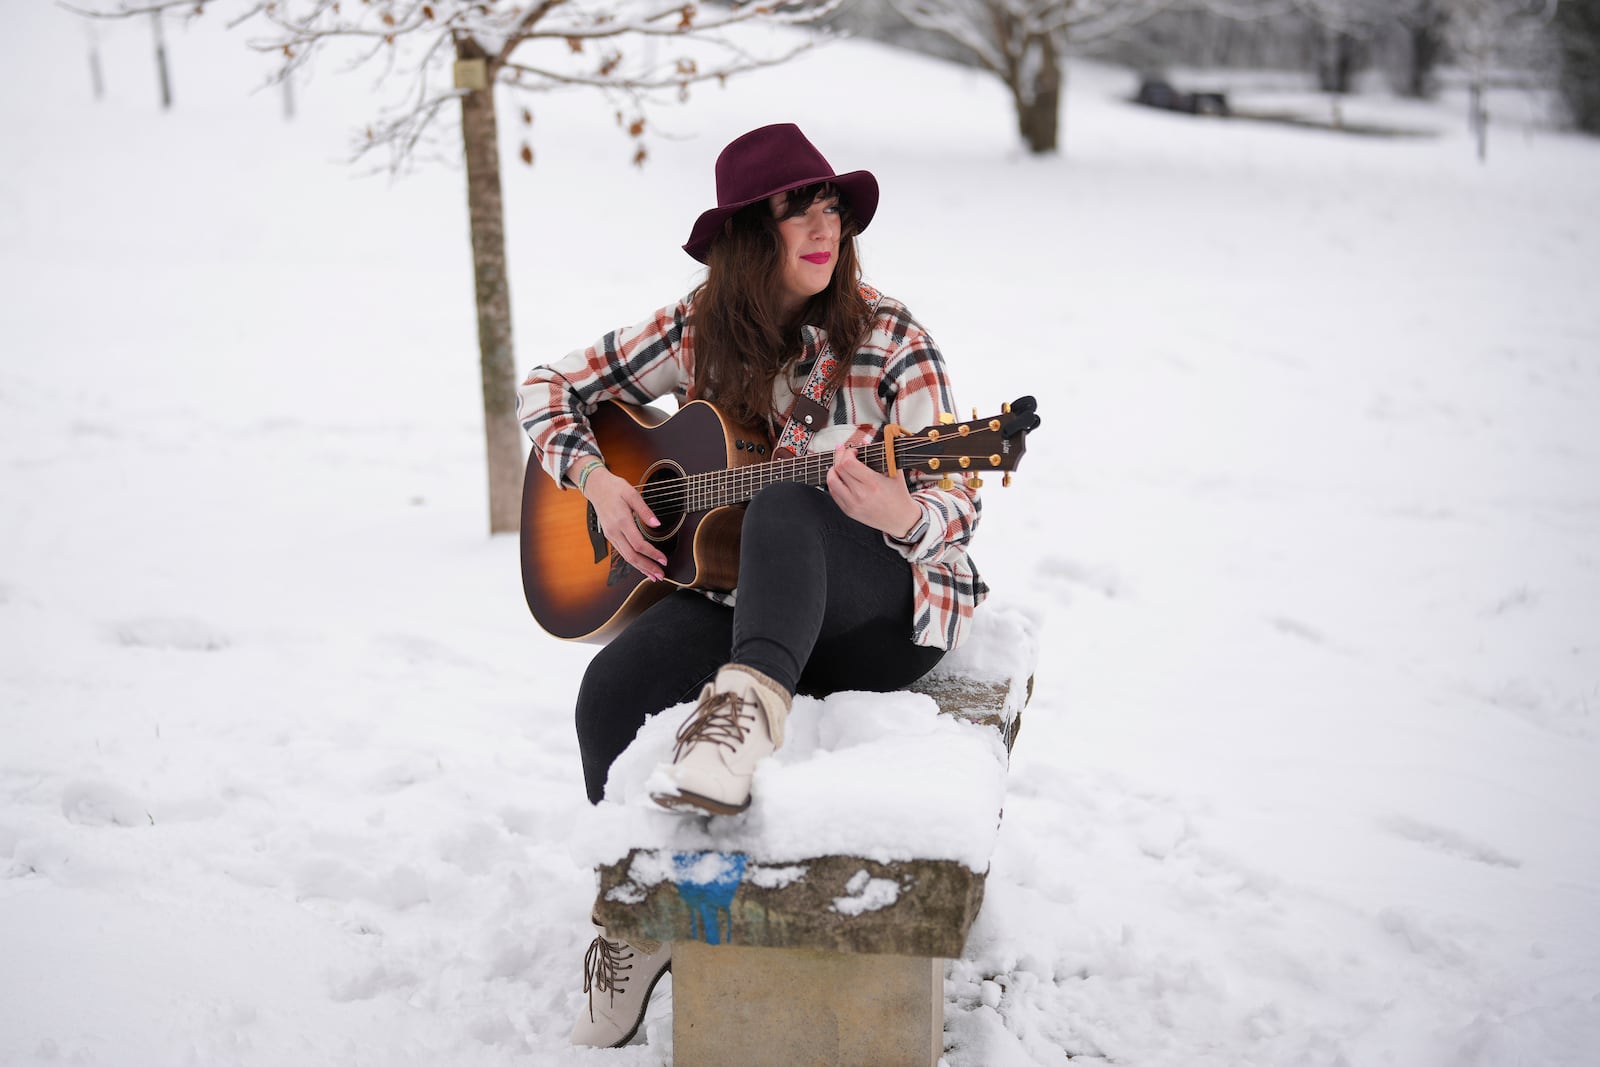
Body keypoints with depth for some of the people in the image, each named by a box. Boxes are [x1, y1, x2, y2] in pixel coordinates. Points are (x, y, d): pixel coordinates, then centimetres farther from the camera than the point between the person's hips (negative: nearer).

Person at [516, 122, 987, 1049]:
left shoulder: (889, 338, -7)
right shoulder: (700, 331, 2)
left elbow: (958, 509, -10)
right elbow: (551, 389, 12)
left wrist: (903, 515, -35)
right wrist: (597, 478, -7)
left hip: (885, 608, -3)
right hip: (735, 589, 4)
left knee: (783, 507, -36)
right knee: (612, 691, -24)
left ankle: (747, 706, -64)